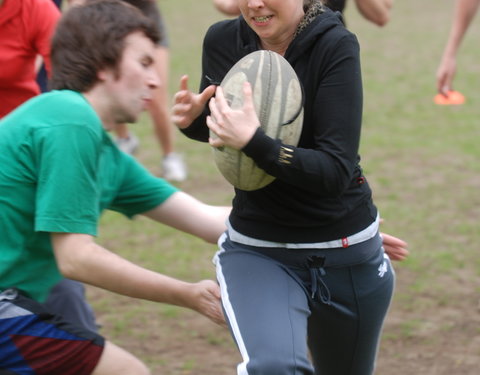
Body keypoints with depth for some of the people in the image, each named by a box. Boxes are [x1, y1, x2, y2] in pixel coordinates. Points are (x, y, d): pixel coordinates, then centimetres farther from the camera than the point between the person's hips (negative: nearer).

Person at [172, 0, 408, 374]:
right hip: (254, 249, 1)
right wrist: (192, 118, -9)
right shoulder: (222, 41, -7)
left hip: (346, 253, -1)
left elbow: (336, 171, -25)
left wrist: (253, 142, -38)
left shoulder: (336, 47, -18)